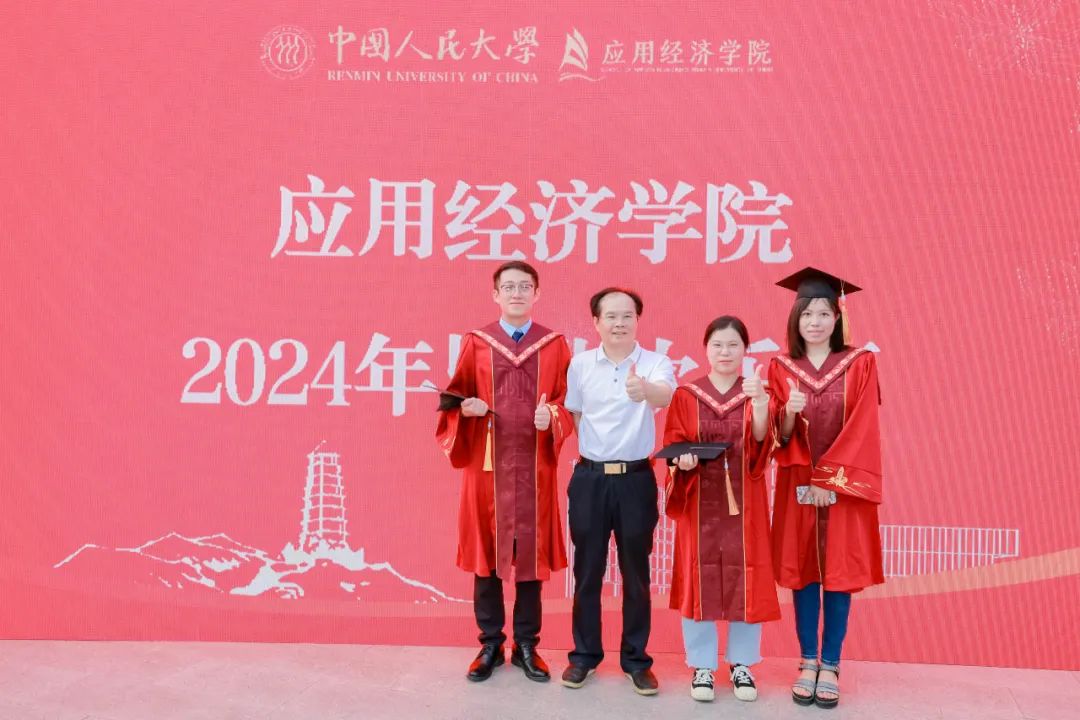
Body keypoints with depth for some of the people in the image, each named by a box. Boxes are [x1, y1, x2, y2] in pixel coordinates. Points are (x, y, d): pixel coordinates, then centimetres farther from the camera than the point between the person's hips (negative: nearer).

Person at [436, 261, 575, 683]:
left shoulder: (555, 345, 4)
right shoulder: (475, 343, 5)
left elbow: (569, 402, 4)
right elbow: (457, 400, 5)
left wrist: (552, 416, -16)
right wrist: (466, 409, -16)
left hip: (534, 465, 0)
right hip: (486, 463, 0)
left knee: (532, 553, 6)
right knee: (485, 552, 5)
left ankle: (526, 645, 20)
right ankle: (491, 645, 19)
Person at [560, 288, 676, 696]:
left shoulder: (655, 363, -7)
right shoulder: (580, 364, 1)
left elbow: (665, 394, -30)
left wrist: (646, 390, -52)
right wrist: (591, 449, 3)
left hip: (636, 479, -2)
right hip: (589, 478, 2)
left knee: (636, 572, 8)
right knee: (587, 570, 10)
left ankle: (636, 659, 23)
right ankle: (584, 654, 26)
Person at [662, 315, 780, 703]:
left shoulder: (756, 393, 3)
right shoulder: (686, 395, 3)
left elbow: (760, 443, -15)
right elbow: (672, 445, 0)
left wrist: (759, 402, -32)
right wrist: (683, 459, -22)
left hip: (744, 503, 1)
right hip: (699, 502, 0)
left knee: (746, 581, 4)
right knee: (698, 581, 2)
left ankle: (741, 664, 20)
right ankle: (701, 666, 16)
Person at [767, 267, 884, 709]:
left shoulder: (860, 364, -1)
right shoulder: (781, 368, 4)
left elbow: (862, 430, -7)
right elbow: (778, 437, 1)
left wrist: (829, 480, -13)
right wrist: (788, 413, -21)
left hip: (844, 486, -1)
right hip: (797, 486, 1)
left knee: (839, 572, 2)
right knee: (804, 572, 5)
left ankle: (831, 667, 12)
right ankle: (808, 663, 15)